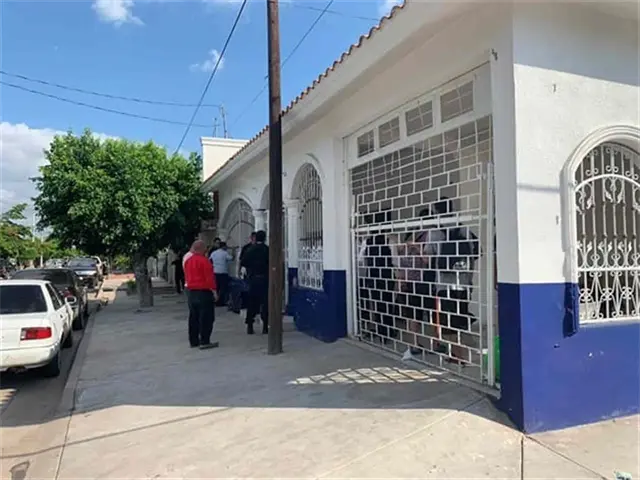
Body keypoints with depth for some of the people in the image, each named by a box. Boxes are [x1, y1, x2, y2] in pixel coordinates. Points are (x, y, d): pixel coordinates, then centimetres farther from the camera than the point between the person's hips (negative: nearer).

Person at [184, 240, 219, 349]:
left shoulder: (188, 260, 9)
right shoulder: (203, 260, -15)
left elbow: (187, 277, 16)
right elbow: (209, 278, -17)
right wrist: (214, 291, -12)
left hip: (191, 292, 8)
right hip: (204, 292, -8)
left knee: (193, 318, 13)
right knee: (206, 318, -2)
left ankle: (193, 341, 19)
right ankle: (204, 342, -3)